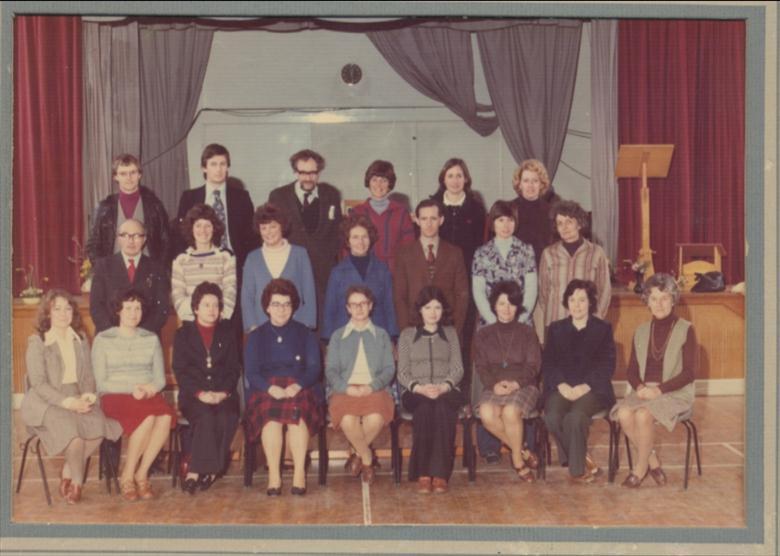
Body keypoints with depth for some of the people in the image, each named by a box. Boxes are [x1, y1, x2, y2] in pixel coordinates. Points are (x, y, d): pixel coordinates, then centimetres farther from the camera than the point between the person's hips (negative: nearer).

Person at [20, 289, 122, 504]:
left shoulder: (81, 340, 14)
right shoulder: (37, 343, -2)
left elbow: (89, 376, 14)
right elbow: (38, 383, -10)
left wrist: (88, 396, -9)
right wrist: (67, 402, -21)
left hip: (77, 399, 5)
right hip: (45, 402, -4)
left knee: (98, 424, -25)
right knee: (70, 427, -32)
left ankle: (67, 474, -5)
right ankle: (77, 482, -8)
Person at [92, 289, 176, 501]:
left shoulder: (151, 339, 16)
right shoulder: (103, 340, 6)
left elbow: (160, 379, 13)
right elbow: (101, 383, -1)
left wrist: (151, 388, -11)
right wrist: (132, 389, -15)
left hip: (149, 396, 3)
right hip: (115, 397, -3)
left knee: (166, 417, -33)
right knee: (147, 417, -35)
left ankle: (142, 474, -19)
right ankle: (127, 476, -19)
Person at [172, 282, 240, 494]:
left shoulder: (227, 333, 18)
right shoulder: (183, 334, 12)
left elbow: (234, 368, 11)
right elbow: (180, 370, 3)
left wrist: (223, 392, -8)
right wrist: (200, 393, -13)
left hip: (223, 394, 1)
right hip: (193, 395, -1)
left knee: (227, 418, -31)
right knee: (205, 416, -35)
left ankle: (194, 470, -23)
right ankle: (210, 469, -26)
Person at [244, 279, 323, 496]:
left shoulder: (305, 334, 17)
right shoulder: (256, 337, 17)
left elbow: (314, 368, 5)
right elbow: (251, 373, 4)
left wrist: (297, 386, -17)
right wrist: (271, 388, -17)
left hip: (300, 390, 0)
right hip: (266, 391, 0)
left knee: (298, 413, -35)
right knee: (271, 416, -34)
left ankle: (300, 473, -34)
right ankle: (273, 475, -34)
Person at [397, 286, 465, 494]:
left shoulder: (450, 333, 19)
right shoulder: (407, 335, 15)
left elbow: (457, 369, 10)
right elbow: (402, 373, 8)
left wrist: (444, 387, -12)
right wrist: (419, 387, -13)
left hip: (446, 391, 1)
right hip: (416, 393, 0)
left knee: (442, 407, -36)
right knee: (425, 408, -37)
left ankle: (440, 473, -39)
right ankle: (423, 473, -38)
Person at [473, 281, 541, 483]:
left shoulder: (527, 333, 10)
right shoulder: (484, 335, 13)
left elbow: (533, 366, 2)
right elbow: (481, 367, 5)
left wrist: (515, 383, -17)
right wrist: (494, 384, -15)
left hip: (523, 386, -1)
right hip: (494, 388, 2)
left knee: (510, 412, -35)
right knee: (486, 414, -32)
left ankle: (518, 460, -13)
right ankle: (521, 451, -13)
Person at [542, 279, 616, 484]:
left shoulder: (603, 329, 12)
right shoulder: (556, 329, 19)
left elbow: (607, 365, 2)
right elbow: (547, 363, 10)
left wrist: (585, 386, -13)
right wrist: (561, 385, -9)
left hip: (592, 389, -2)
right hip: (561, 388, 3)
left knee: (575, 416, -34)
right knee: (552, 417, -30)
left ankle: (577, 468, -15)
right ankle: (584, 459, -10)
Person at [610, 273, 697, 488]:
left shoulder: (685, 329, 0)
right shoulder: (641, 331, 15)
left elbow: (689, 372, -6)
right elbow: (632, 370, 14)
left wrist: (659, 390, -16)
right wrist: (639, 387, -9)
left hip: (675, 393, -4)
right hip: (644, 391, 4)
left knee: (643, 414, -32)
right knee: (624, 413, -28)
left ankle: (640, 467, -9)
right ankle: (652, 461, -8)